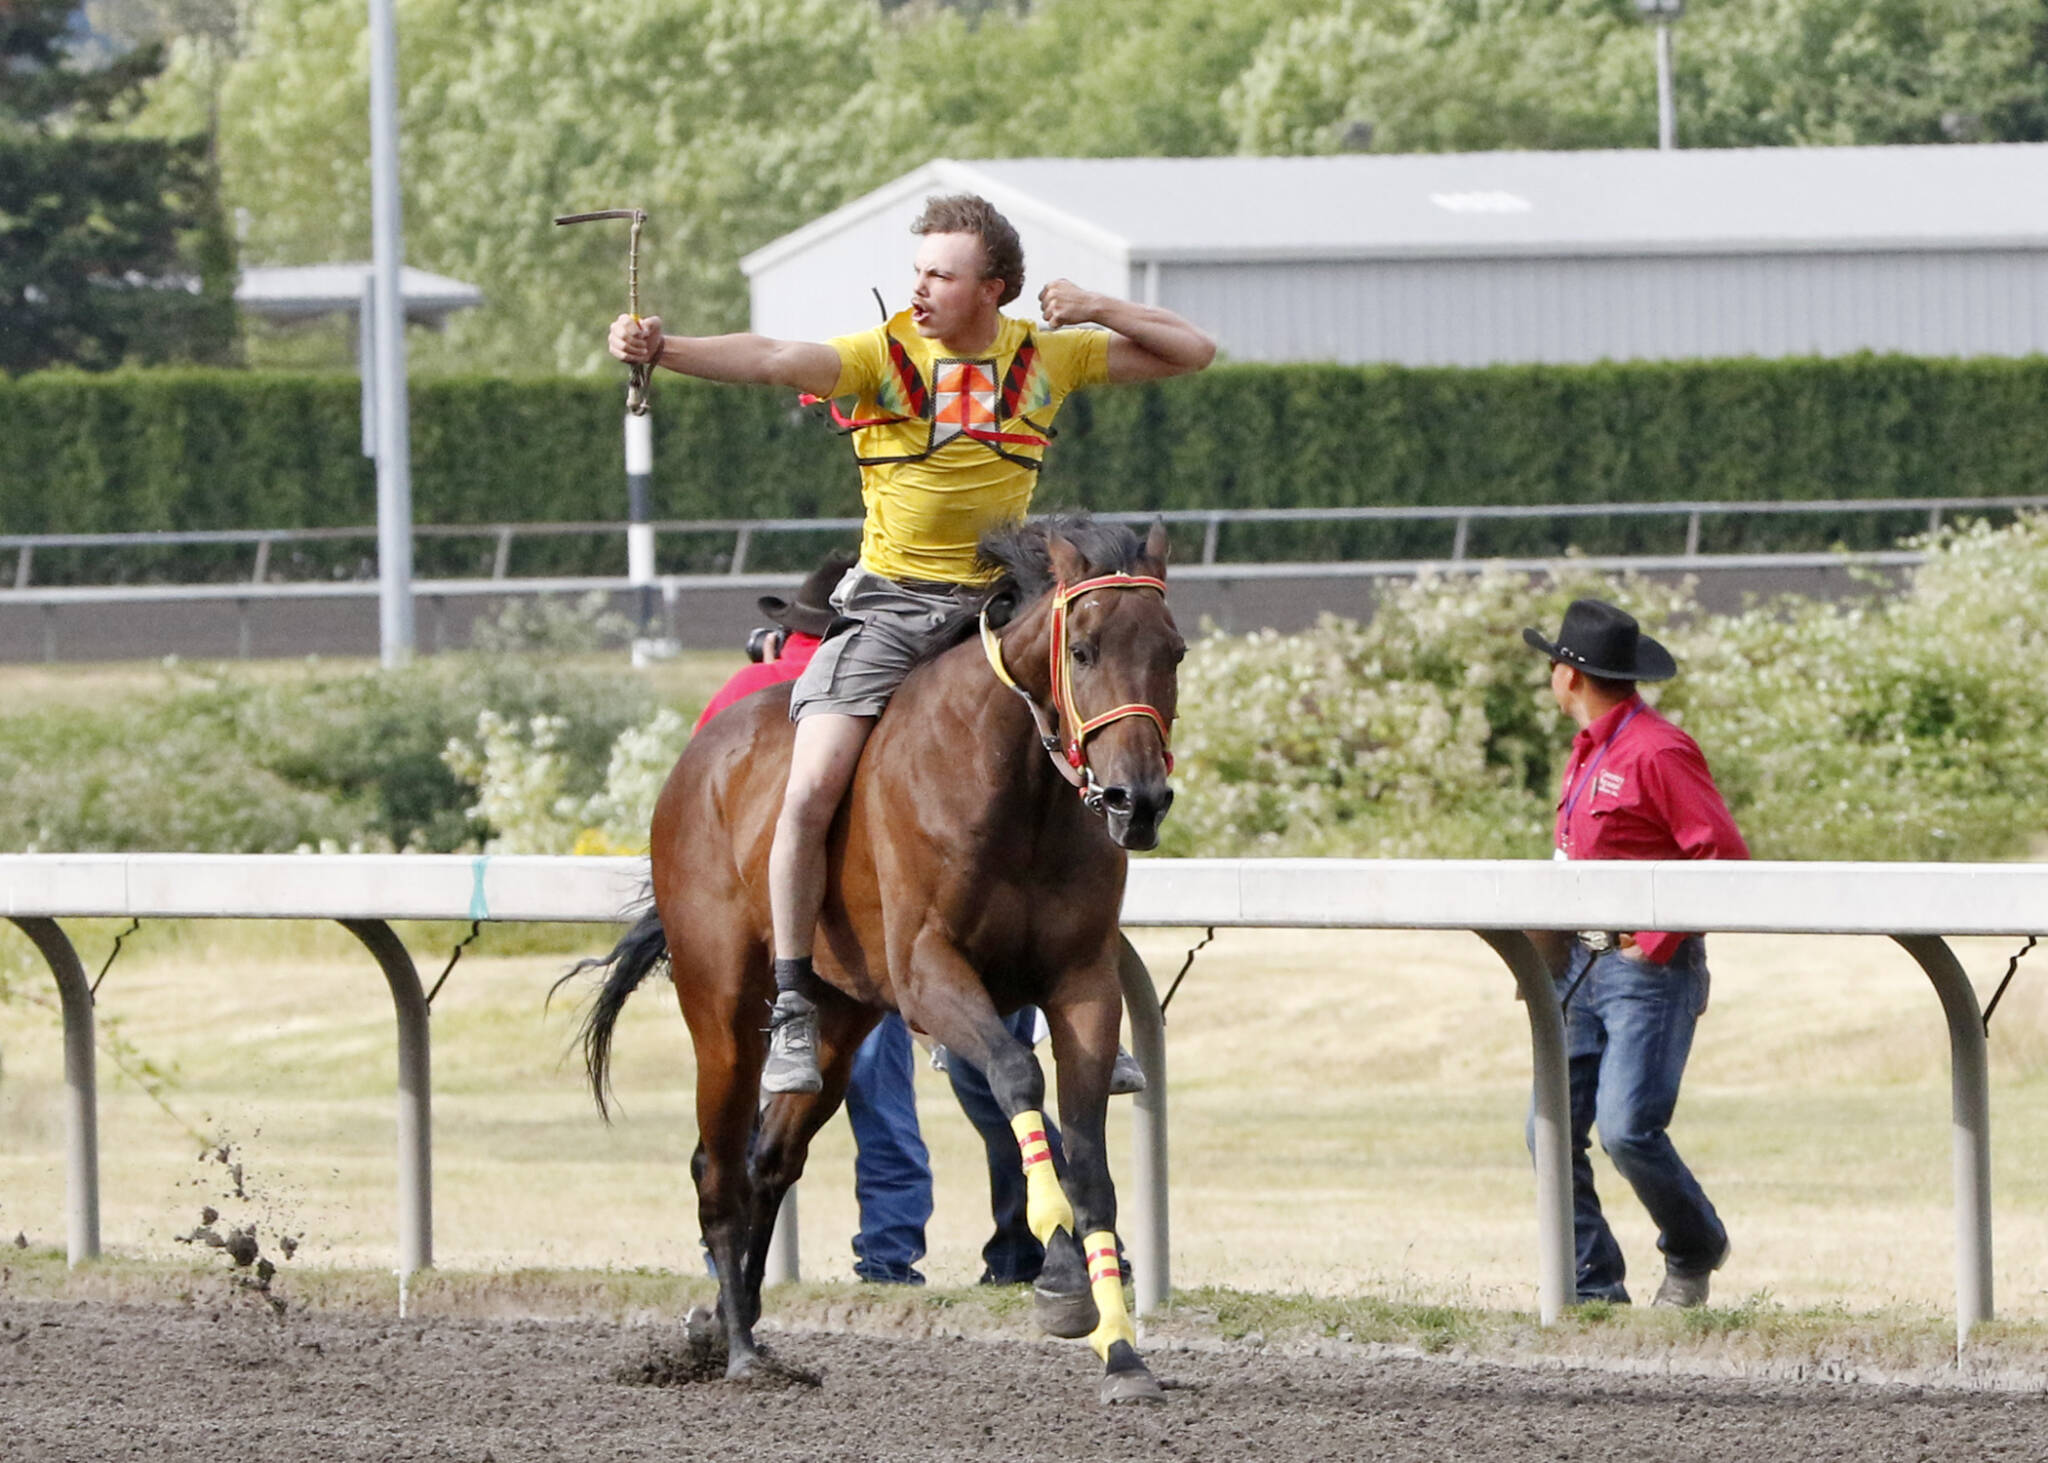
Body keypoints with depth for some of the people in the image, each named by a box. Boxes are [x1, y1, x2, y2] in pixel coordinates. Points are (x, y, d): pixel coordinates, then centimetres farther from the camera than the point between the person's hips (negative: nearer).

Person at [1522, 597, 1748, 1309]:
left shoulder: (1658, 753, -13)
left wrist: (1657, 939, -15)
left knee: (1628, 1129, -15)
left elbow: (1724, 857, -17)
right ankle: (1592, 1284, 6)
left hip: (1649, 970, -9)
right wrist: (1553, 944, 12)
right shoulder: (1589, 750, 16)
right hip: (1584, 968, 9)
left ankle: (1694, 1253, 9)